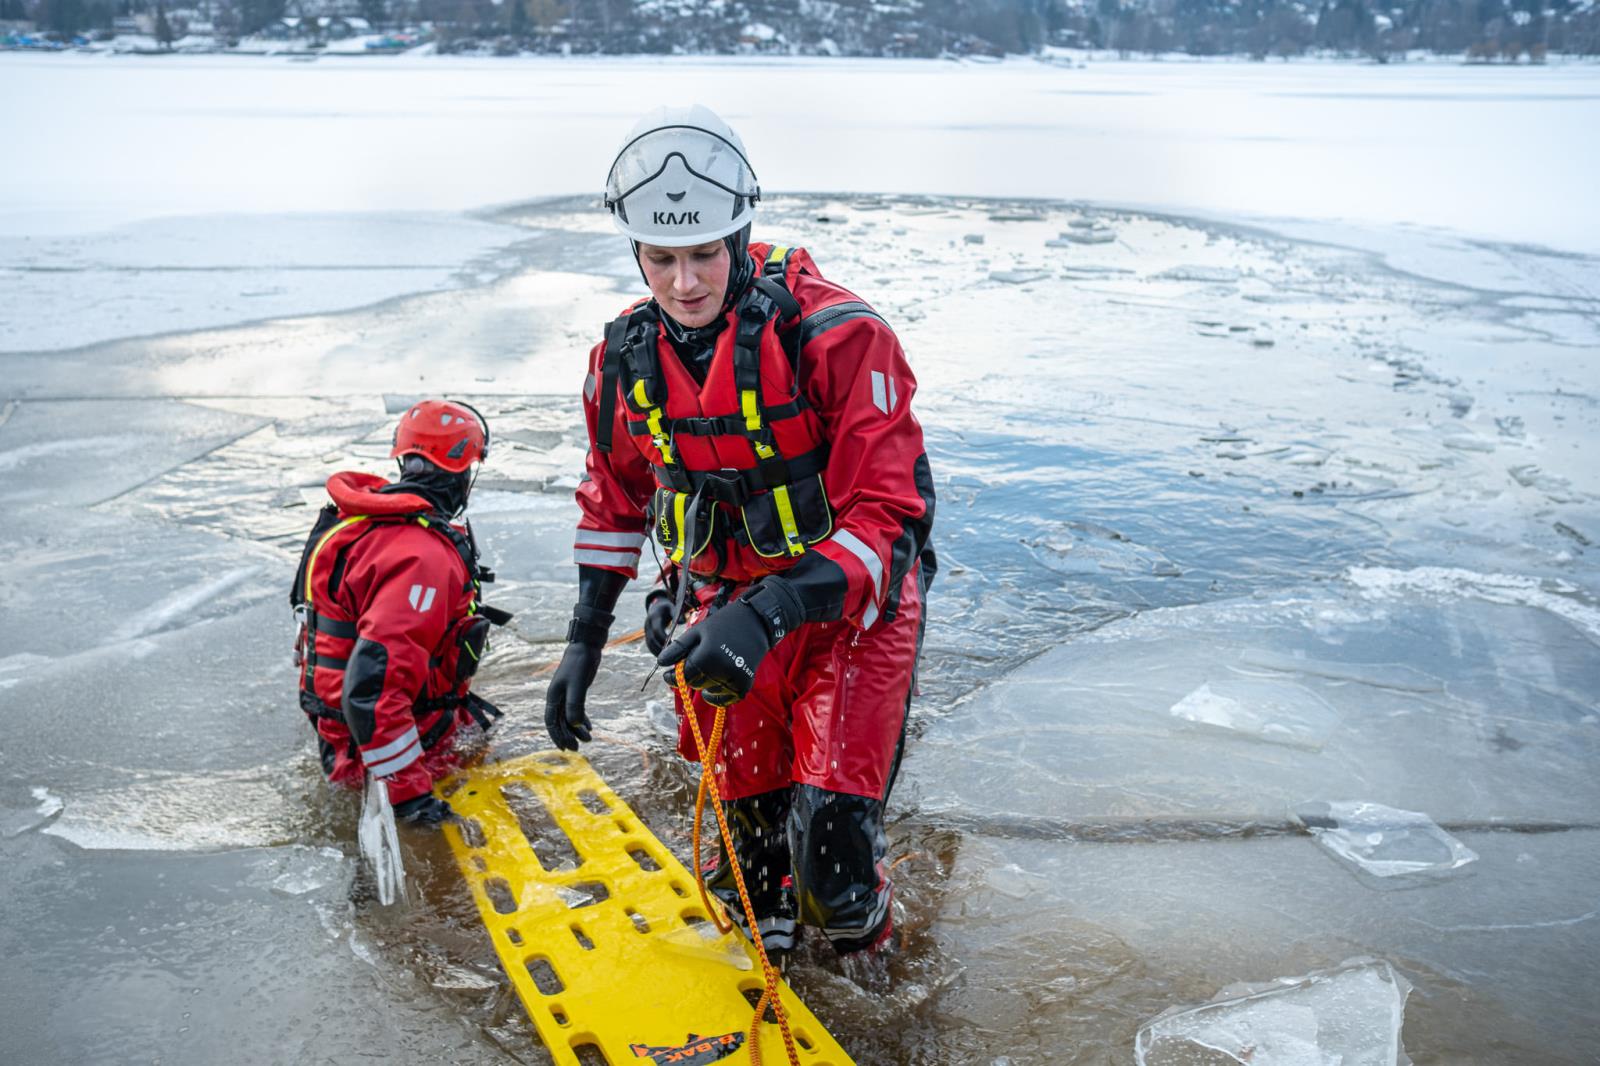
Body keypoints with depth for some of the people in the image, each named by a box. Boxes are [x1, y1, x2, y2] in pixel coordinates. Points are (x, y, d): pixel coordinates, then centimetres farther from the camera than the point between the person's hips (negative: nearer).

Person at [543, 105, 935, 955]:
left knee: (829, 838, -14)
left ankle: (861, 945, 21)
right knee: (750, 849, 10)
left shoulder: (838, 338, -21)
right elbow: (614, 501, 13)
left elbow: (884, 517, -23)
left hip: (848, 604, -4)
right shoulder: (627, 357, -2)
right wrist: (584, 639, 9)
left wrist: (769, 615, -36)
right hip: (721, 612, 4)